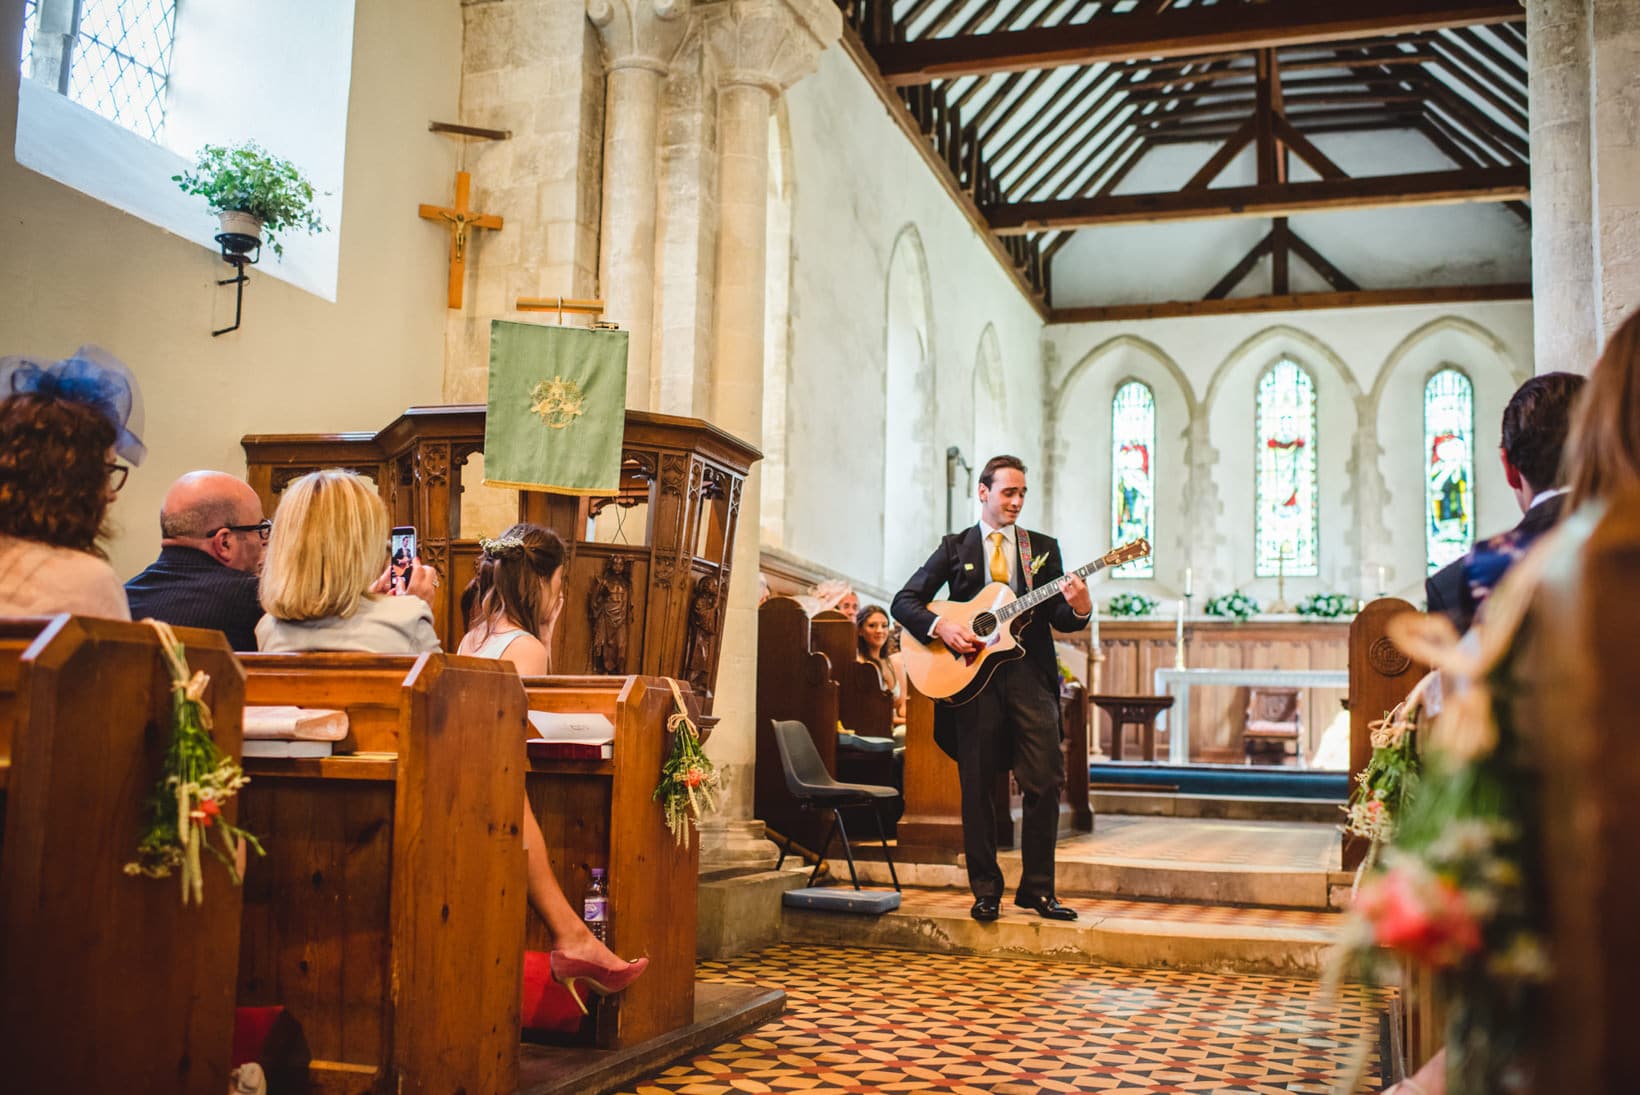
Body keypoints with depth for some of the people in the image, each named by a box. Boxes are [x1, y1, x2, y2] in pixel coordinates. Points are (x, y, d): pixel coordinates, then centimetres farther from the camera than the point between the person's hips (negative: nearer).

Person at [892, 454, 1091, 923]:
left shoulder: (1043, 548, 13)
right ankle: (986, 890, 11)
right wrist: (941, 626, -12)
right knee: (977, 787, 2)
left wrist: (1079, 609, -14)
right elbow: (904, 601, 5)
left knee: (1046, 782, -4)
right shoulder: (955, 547, 10)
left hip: (1030, 673, 1)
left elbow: (1059, 619, 8)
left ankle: (1037, 888, 8)